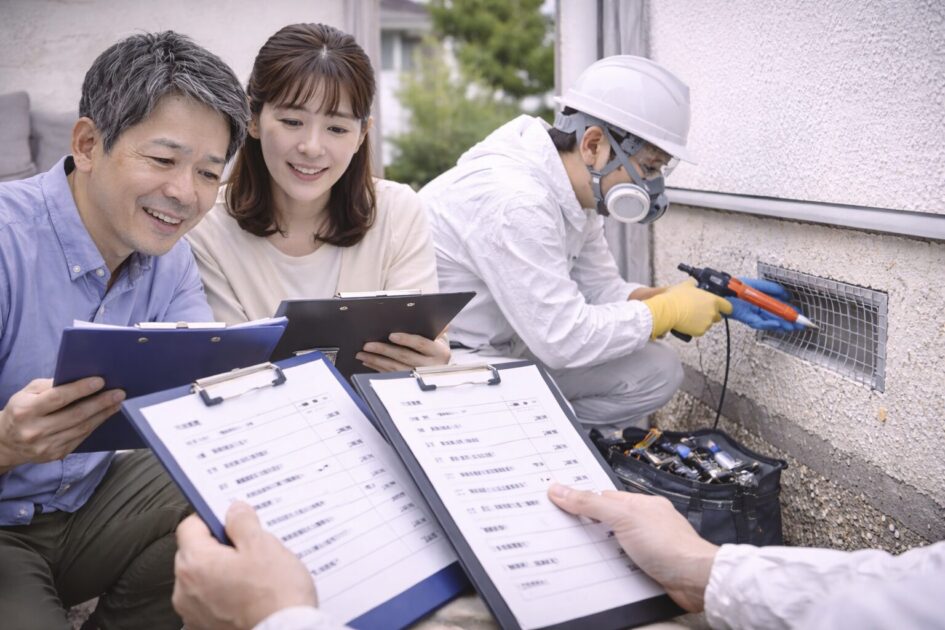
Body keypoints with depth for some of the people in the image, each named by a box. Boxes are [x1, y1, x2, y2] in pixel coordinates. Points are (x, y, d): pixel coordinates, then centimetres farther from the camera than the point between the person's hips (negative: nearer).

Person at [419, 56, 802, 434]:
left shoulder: (575, 196, 2)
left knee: (657, 371, 1)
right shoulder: (515, 200, -29)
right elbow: (564, 338, -28)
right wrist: (670, 309, -14)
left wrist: (719, 302, 0)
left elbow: (604, 292, 9)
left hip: (502, 352, 9)